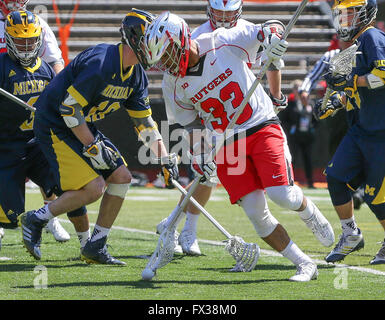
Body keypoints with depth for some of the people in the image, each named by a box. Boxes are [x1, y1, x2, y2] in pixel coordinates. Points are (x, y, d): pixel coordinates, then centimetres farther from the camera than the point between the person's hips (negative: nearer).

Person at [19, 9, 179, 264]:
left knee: (122, 177, 2)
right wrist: (93, 147, -21)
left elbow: (144, 121, 10)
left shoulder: (136, 75, 3)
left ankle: (96, 248, 10)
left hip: (83, 126, 10)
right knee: (94, 188, -17)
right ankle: (36, 220, 1)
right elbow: (69, 108, -25)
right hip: (54, 126, -10)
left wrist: (165, 158, 1)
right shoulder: (101, 63, -26)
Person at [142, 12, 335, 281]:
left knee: (281, 194, -21)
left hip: (261, 127, -3)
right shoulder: (180, 87, 1)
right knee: (256, 213, -10)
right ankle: (305, 264, 1)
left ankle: (310, 212, 15)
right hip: (226, 146, 3)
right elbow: (193, 124, 13)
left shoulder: (224, 43, -10)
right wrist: (200, 156, -2)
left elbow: (273, 28, -3)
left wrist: (272, 40, -25)